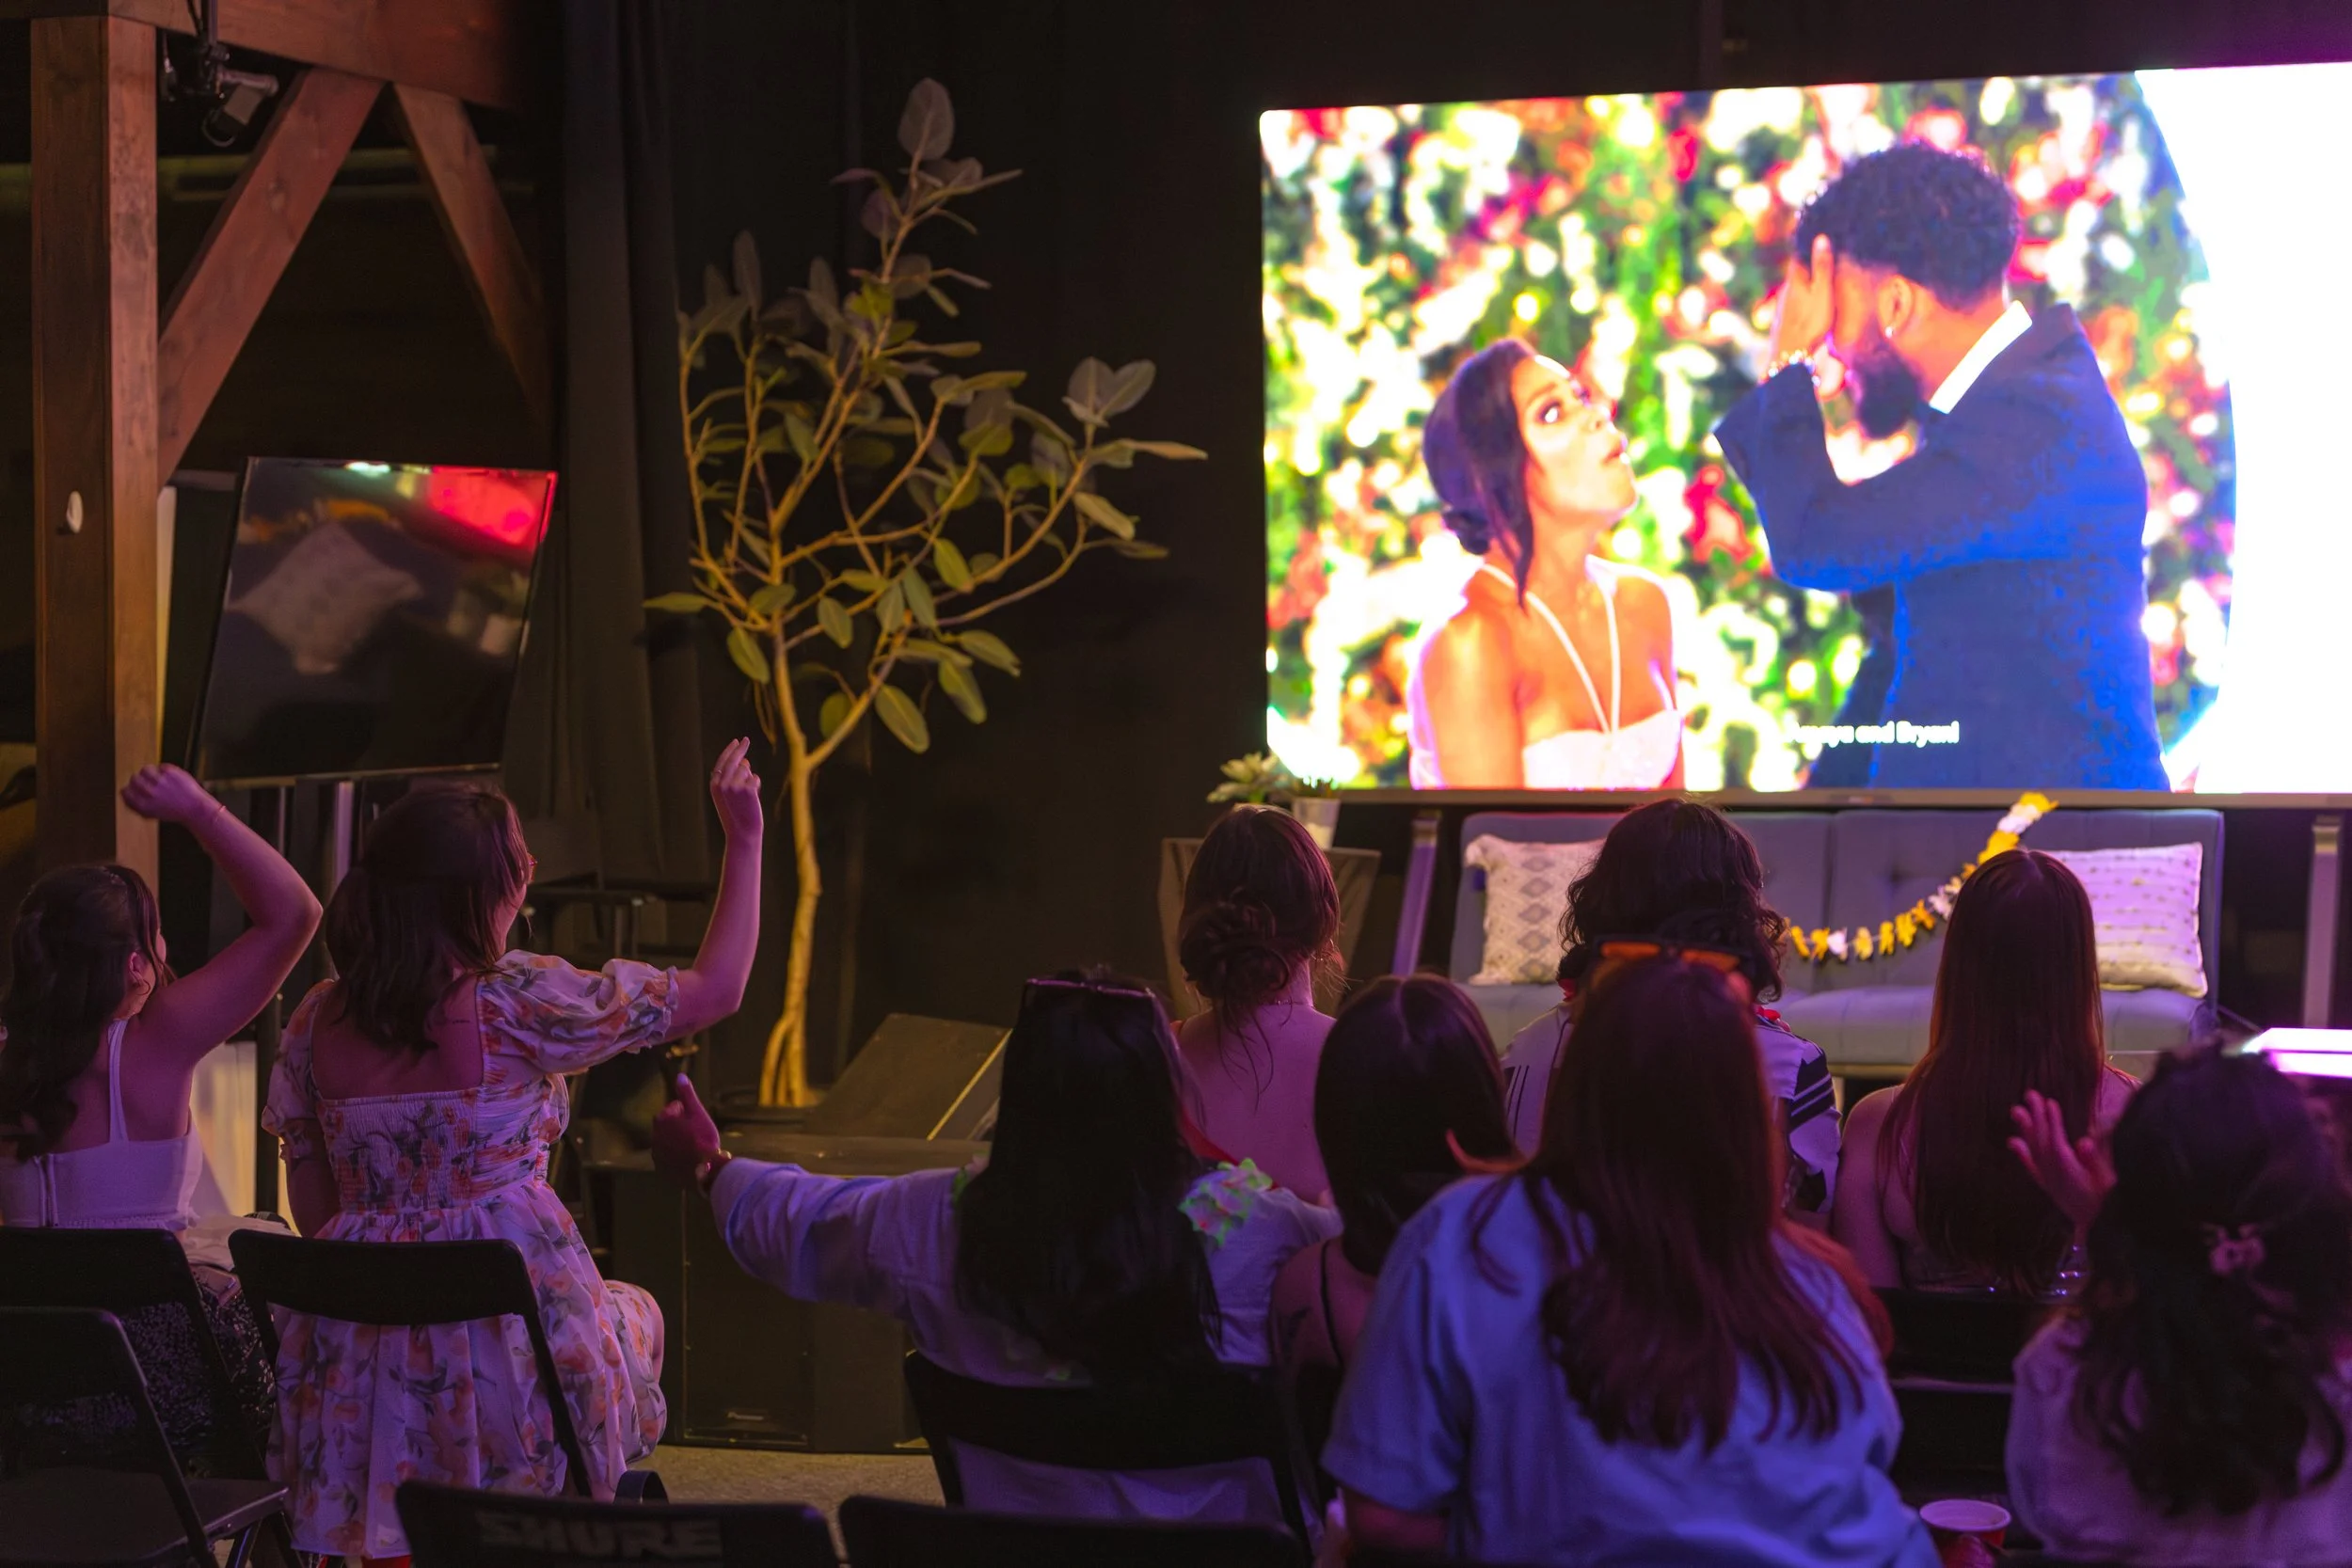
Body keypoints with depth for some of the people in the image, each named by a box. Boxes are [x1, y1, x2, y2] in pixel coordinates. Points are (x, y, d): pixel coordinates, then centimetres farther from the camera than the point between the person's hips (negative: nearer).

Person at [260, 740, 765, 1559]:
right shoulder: (517, 1001, -13)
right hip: (510, 1340, -5)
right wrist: (744, 840, 4)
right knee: (636, 1313, 29)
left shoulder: (316, 1021, 2)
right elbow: (714, 990, -5)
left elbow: (315, 1212, 7)